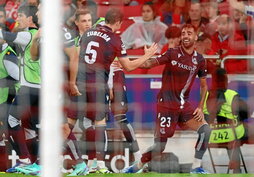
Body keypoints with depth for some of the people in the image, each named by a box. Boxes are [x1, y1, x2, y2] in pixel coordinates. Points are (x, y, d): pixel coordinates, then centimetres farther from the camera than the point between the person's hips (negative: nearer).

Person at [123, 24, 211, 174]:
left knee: (205, 129, -15)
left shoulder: (199, 60, 6)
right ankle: (137, 167, 16)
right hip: (166, 104, -4)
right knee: (159, 146, -8)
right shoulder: (172, 53, -6)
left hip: (184, 105, 4)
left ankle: (196, 167, -4)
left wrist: (200, 108, 4)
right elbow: (150, 63, -11)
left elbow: (203, 85, 15)